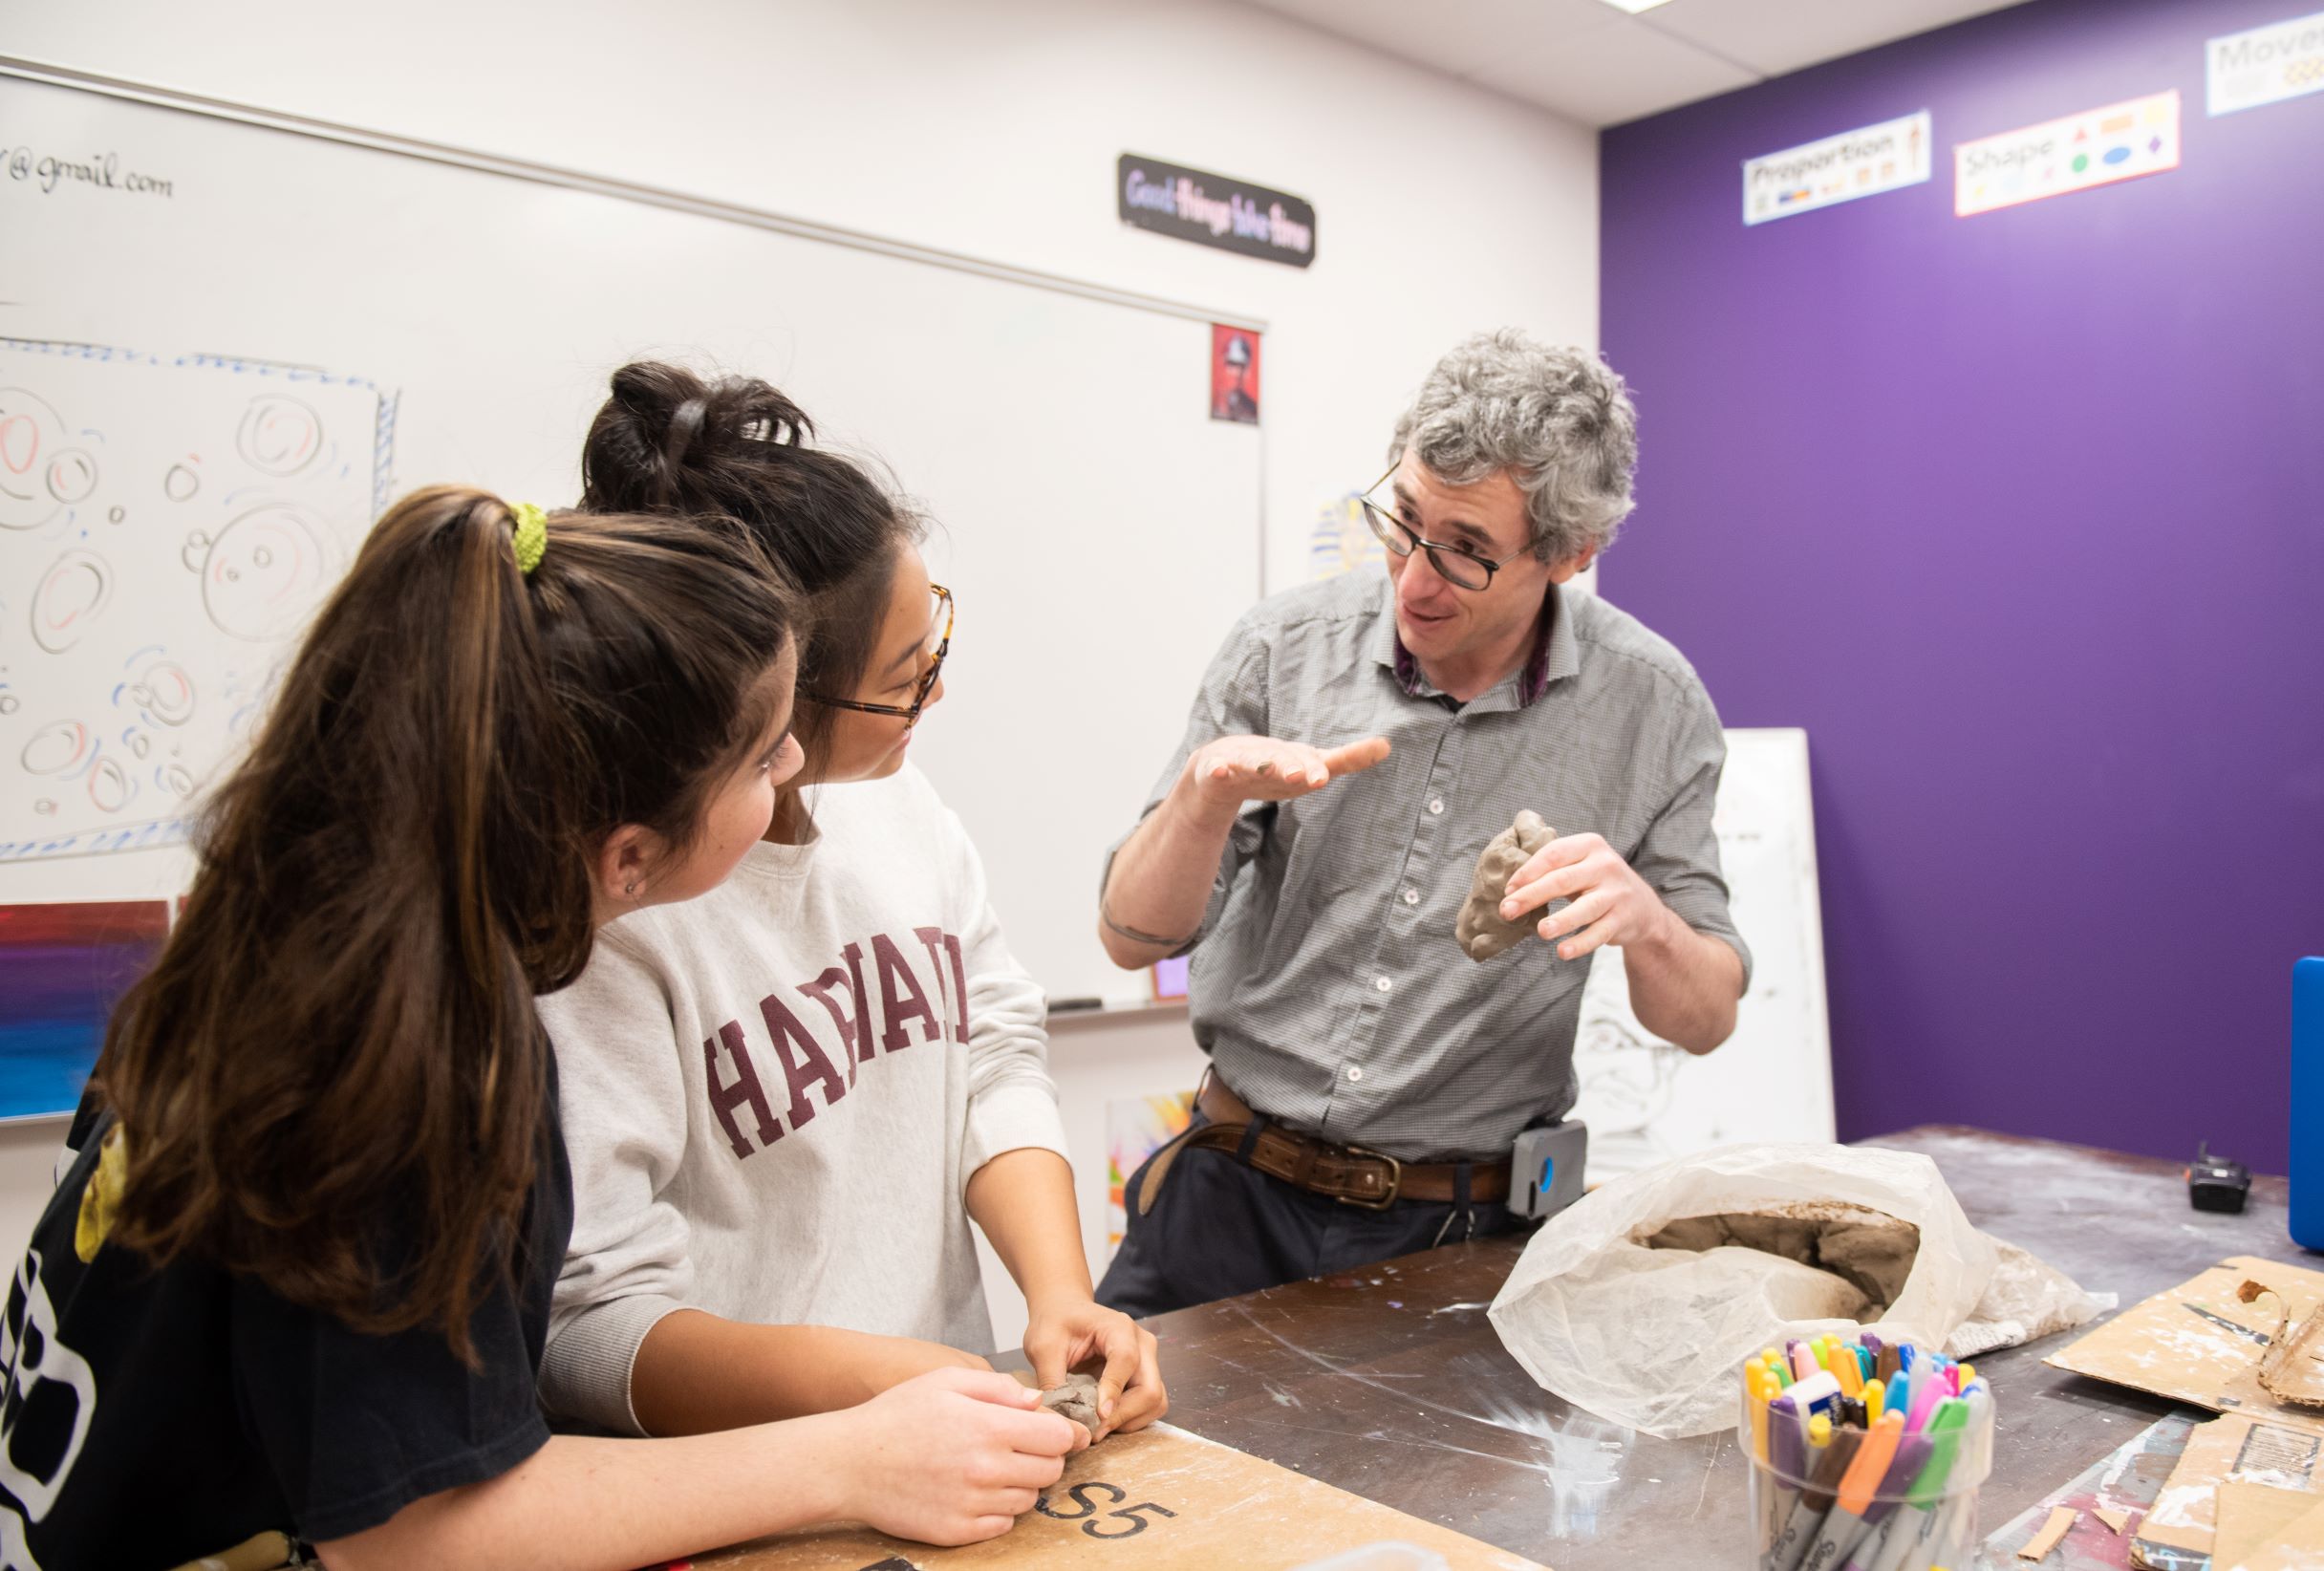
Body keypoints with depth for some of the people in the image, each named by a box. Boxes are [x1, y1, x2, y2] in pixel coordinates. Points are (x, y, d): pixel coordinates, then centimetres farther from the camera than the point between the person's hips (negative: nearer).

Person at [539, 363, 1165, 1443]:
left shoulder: (895, 798, 4)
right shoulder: (603, 900, -18)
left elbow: (997, 1060, 6)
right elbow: (586, 1319, -17)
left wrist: (1060, 1295, -8)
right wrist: (860, 1379, -29)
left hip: (956, 1417, 4)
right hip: (738, 1486, -4)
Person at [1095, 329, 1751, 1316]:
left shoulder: (1650, 704, -5)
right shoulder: (1281, 649, -5)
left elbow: (1705, 1020, 1)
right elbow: (1133, 937, -3)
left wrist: (1643, 919, -21)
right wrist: (1208, 793, -22)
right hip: (1237, 1197, 0)